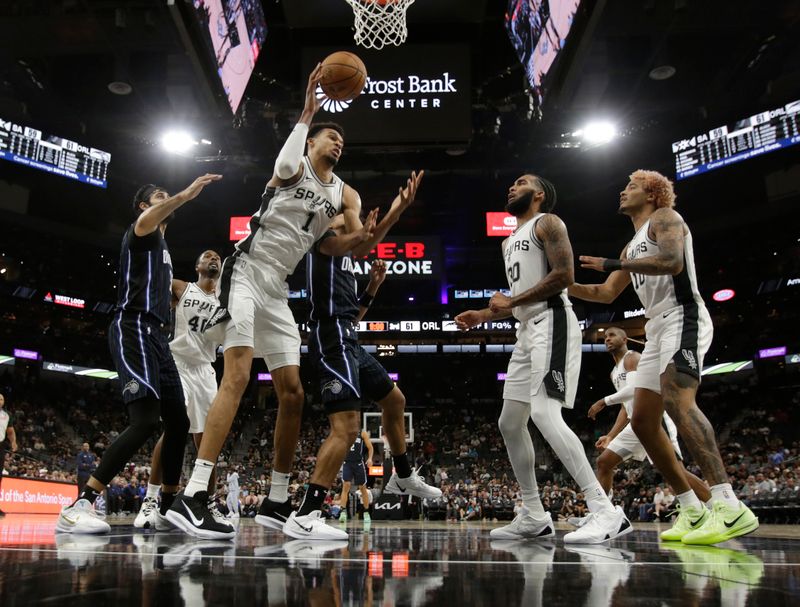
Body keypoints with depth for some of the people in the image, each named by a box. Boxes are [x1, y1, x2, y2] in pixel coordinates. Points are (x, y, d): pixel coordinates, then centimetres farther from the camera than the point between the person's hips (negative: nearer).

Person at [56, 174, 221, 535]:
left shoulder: (162, 245, 29)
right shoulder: (142, 232, 1)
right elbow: (145, 222, -27)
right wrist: (186, 195, -34)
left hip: (156, 336, 10)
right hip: (135, 331, -10)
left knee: (178, 422, 10)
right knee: (146, 420, -25)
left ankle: (168, 506, 23)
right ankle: (79, 507, -23)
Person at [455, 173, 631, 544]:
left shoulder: (547, 223, 0)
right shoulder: (509, 243, 27)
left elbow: (564, 274, -15)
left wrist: (510, 301, -13)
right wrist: (484, 315, 17)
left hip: (551, 323, -10)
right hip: (527, 331, 10)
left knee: (544, 415, -24)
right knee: (510, 423, 7)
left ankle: (607, 512, -21)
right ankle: (534, 517, 14)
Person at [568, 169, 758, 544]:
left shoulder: (664, 217, 2)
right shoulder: (633, 247, 28)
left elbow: (672, 261, -19)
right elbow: (606, 294, 32)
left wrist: (611, 264, -15)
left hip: (683, 318, -9)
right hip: (658, 329, 10)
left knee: (676, 401, -30)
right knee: (643, 421, 2)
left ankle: (729, 506, -35)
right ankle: (692, 510, 5)